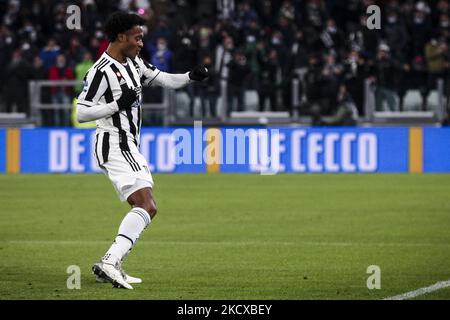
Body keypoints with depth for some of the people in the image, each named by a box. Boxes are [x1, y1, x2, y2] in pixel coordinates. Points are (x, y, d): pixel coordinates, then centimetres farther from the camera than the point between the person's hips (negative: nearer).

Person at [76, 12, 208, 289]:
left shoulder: (133, 63, 10)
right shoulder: (102, 71, -16)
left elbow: (165, 80, 14)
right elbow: (82, 113, -17)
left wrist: (191, 76, -3)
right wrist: (118, 104, -25)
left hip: (129, 146, 11)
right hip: (115, 145, -11)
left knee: (145, 208, 17)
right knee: (146, 207, -21)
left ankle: (110, 267, 13)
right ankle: (110, 262, -29)